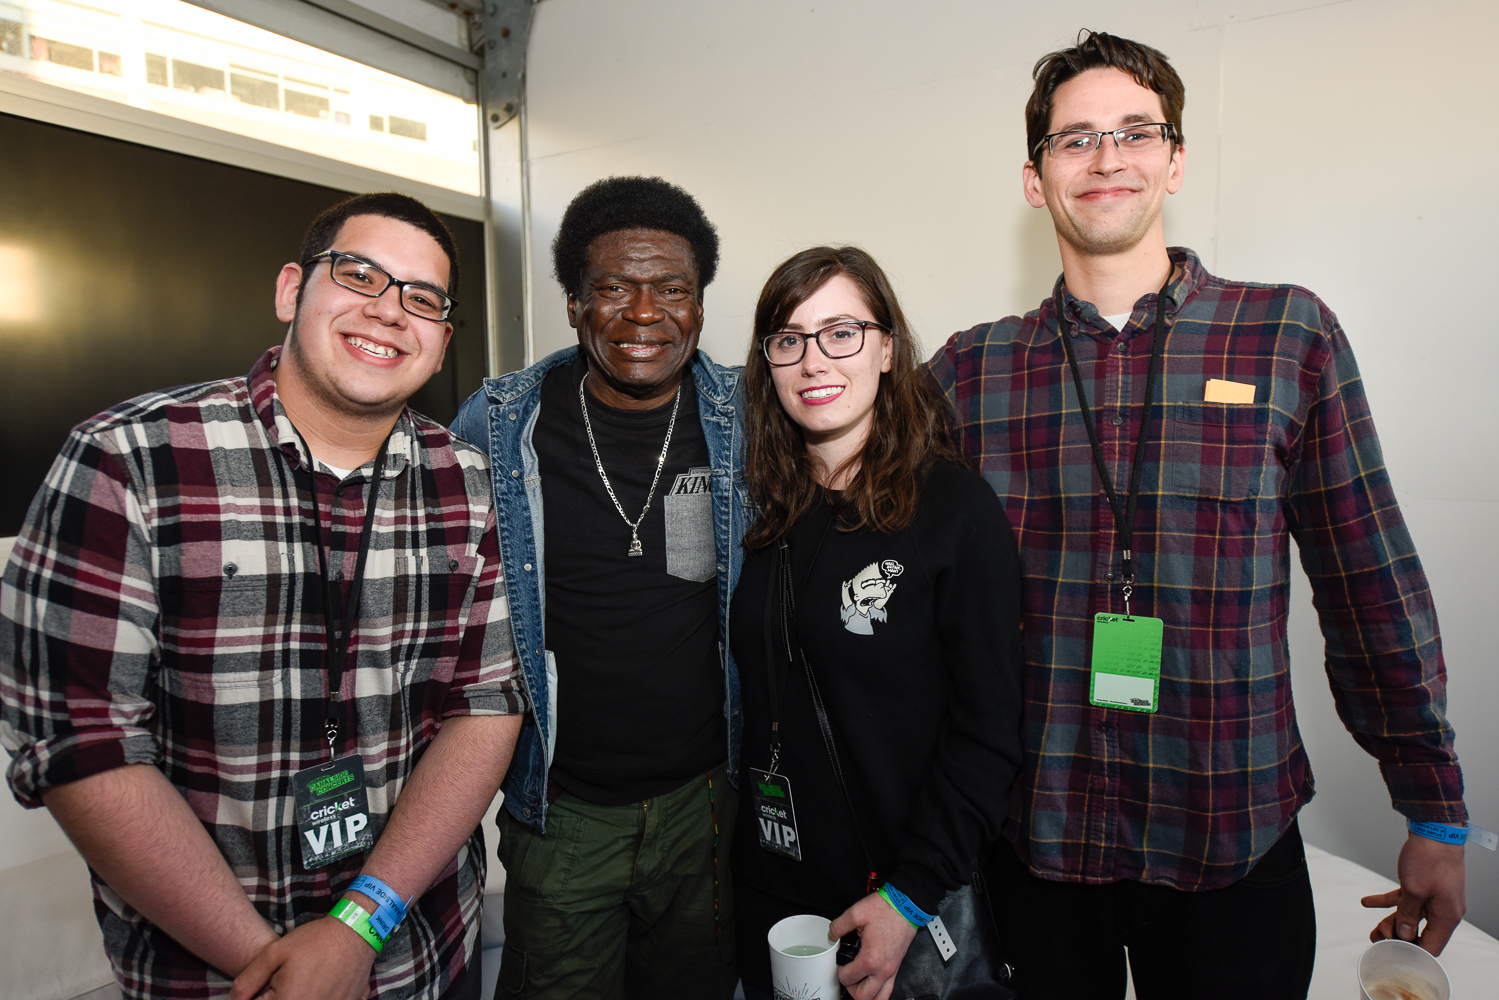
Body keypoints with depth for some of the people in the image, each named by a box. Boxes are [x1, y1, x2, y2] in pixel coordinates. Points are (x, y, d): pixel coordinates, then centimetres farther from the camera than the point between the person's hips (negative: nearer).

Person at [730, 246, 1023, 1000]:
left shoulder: (956, 507, -14)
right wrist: (730, 839, 2)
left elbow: (989, 731, -13)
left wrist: (910, 896, -15)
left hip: (904, 908, -4)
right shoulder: (763, 507, 0)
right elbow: (750, 701, 8)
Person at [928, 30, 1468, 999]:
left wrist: (1435, 815, 5)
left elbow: (1375, 584, 1)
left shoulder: (1291, 336, -3)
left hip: (1236, 839, 0)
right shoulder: (972, 370, -2)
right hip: (1035, 836, 1)